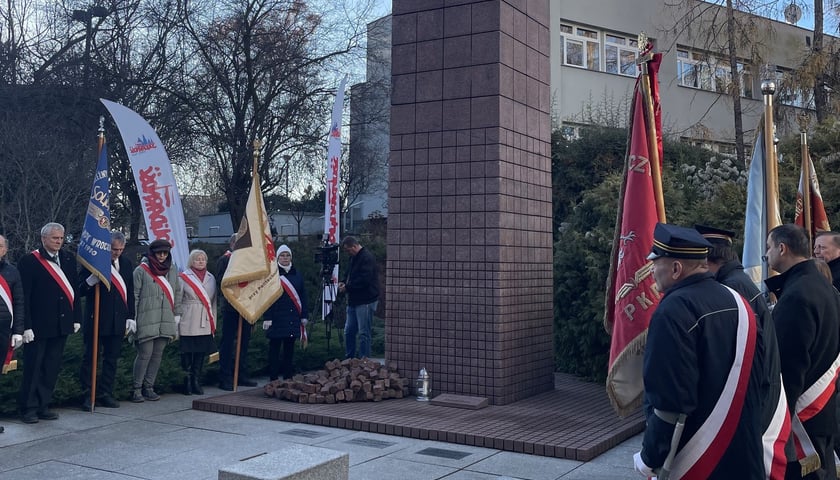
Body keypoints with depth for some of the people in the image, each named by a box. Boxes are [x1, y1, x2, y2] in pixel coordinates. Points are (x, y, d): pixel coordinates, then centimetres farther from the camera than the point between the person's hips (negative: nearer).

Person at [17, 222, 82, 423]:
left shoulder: (69, 259, 9)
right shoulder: (29, 261, -7)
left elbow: (74, 289, 13)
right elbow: (24, 296, -9)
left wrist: (76, 318, 8)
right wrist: (26, 325, -13)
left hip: (61, 324, 5)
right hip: (38, 324, -5)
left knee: (52, 368, 10)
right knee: (33, 367, 3)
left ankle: (43, 405, 20)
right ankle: (28, 407, 12)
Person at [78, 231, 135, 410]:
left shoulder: (126, 264, 10)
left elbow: (130, 293, 15)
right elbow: (80, 290, -5)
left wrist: (130, 317, 10)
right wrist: (89, 282, -27)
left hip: (117, 321, 5)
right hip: (96, 320, -5)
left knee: (112, 358, 9)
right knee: (90, 358, 1)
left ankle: (105, 394, 17)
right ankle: (87, 395, 7)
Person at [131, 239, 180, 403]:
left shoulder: (172, 272, 12)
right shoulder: (141, 271, -3)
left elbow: (177, 295, 17)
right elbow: (134, 296, -5)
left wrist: (176, 317, 12)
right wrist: (132, 319, -8)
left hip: (165, 322, 5)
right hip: (146, 322, -5)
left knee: (157, 355, 7)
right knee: (145, 354, -6)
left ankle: (149, 387, 17)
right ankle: (137, 389, 5)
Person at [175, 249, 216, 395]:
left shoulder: (211, 278, 12)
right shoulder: (184, 277, 0)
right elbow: (178, 301, 1)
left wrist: (213, 322, 12)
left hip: (205, 323, 4)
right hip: (188, 324, -4)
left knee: (202, 352, 4)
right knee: (187, 351, 0)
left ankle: (196, 381, 13)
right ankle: (187, 382, 9)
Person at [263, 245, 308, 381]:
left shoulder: (297, 275, 10)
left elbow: (303, 296, 13)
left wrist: (304, 316, 8)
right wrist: (267, 318, -13)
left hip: (293, 318, 4)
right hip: (277, 318, -4)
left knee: (289, 348, 9)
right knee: (275, 347, 1)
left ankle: (288, 377, 16)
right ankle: (273, 378, 7)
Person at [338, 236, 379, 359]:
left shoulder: (367, 258, -15)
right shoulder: (354, 258, 15)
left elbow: (364, 280, -23)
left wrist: (347, 287, -16)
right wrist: (343, 282, 6)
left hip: (365, 301, -10)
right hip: (353, 301, 10)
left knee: (363, 333, -5)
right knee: (349, 331, 12)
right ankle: (349, 359, 21)